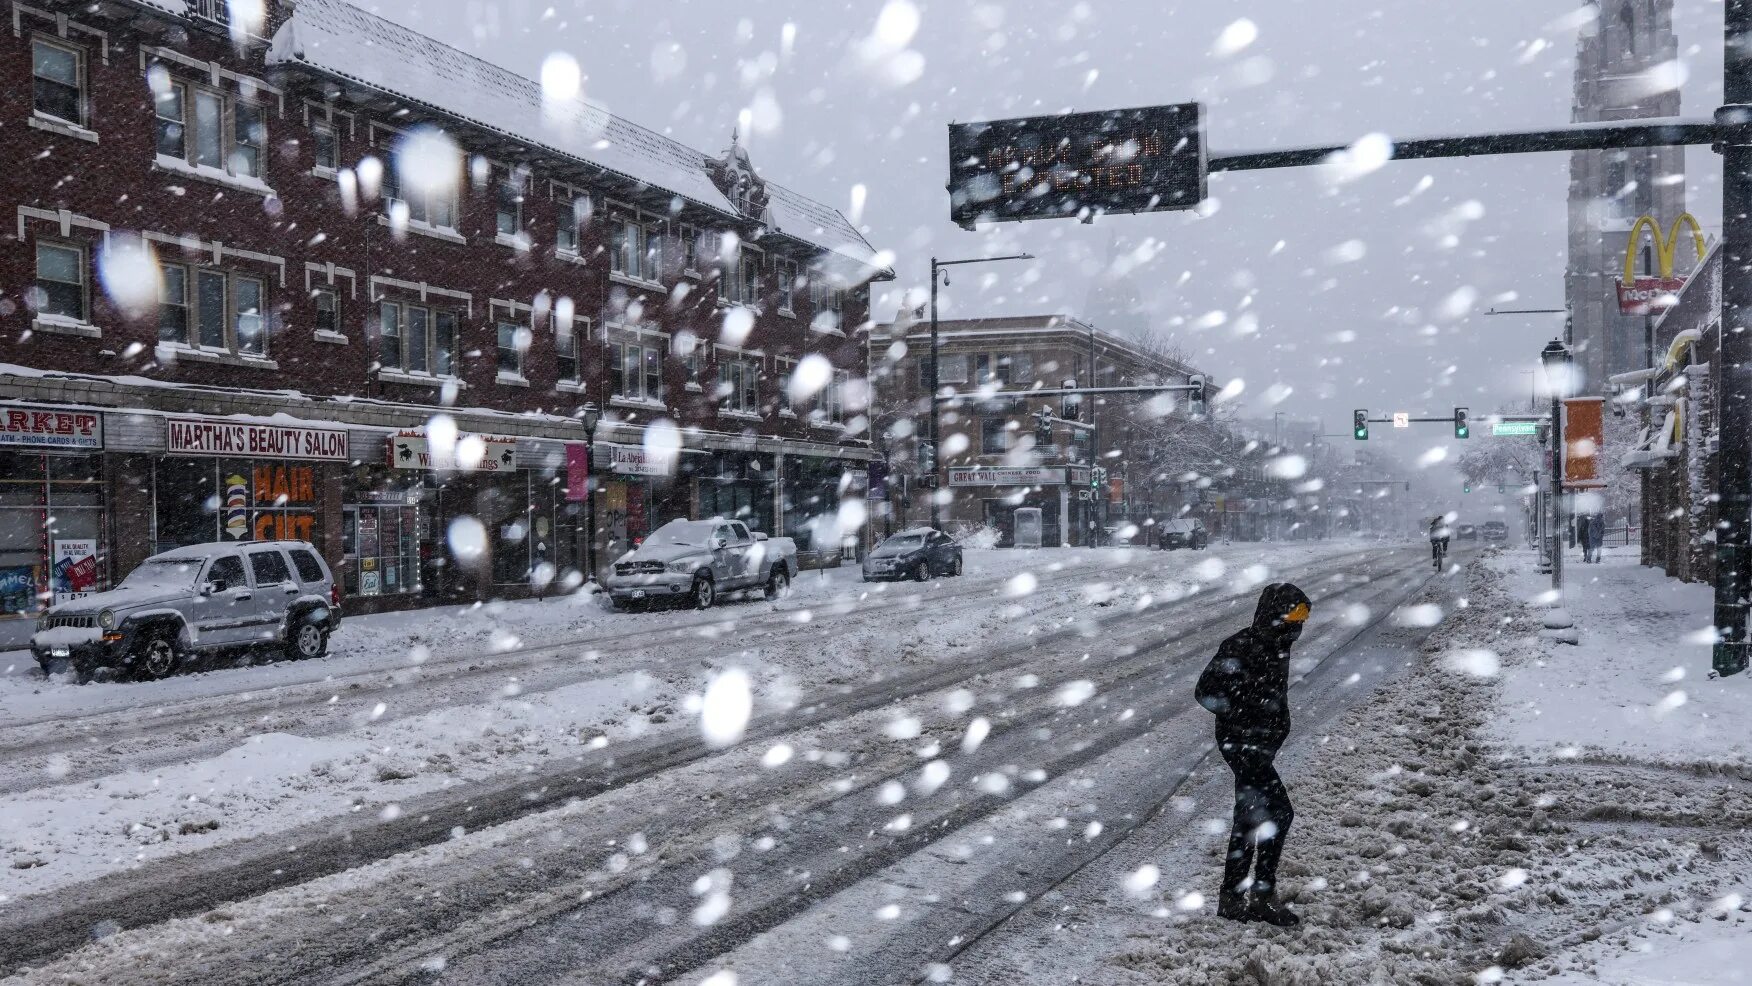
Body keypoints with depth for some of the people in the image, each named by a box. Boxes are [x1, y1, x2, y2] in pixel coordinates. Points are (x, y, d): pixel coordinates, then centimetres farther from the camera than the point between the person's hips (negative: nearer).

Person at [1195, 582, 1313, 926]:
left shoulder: (1277, 647, 11)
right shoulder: (1240, 648, -18)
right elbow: (1206, 691, -18)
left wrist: (1278, 723, 10)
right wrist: (1245, 712, -19)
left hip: (1260, 745, 10)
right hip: (1241, 742, -10)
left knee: (1250, 819, 13)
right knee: (1278, 812, -14)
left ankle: (1232, 898, 21)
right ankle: (1263, 895, -9)